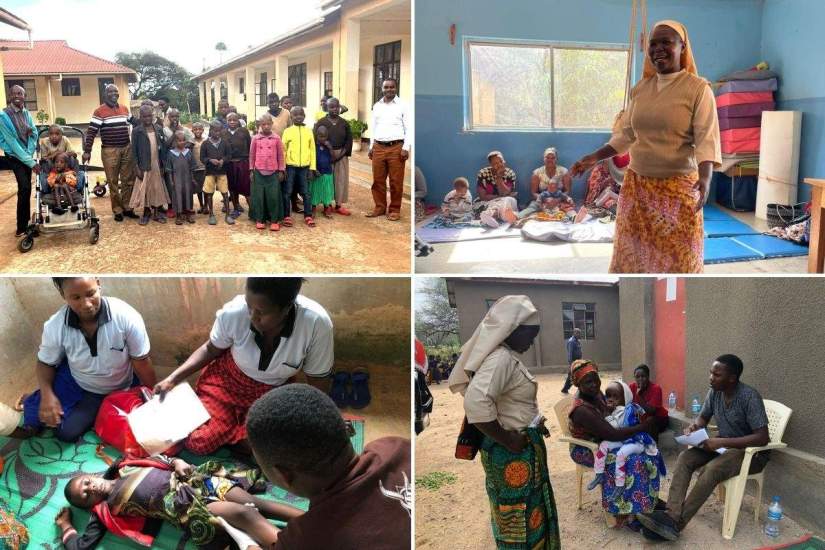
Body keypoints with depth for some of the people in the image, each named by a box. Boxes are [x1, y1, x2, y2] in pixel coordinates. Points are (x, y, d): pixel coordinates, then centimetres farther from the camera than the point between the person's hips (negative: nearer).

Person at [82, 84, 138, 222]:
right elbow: (91, 132, -10)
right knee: (113, 182, 2)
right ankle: (117, 210, 11)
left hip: (127, 148, 5)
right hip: (110, 150, -5)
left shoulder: (125, 109, 9)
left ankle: (127, 207, 19)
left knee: (128, 180, 8)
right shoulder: (99, 111, -7)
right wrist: (87, 151, -16)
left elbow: (134, 123, 21)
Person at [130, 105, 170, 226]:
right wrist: (137, 168, -10)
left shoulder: (159, 129, 4)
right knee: (145, 189, 4)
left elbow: (163, 147, 7)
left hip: (157, 166, 2)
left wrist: (164, 164, 2)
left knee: (158, 188, 8)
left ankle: (158, 212, 18)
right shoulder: (136, 131, -4)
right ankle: (146, 213, 15)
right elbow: (134, 151, -4)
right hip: (144, 166, -2)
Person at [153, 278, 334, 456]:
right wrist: (173, 379, -11)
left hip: (273, 392, 0)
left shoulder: (317, 323, -32)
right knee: (198, 443, -12)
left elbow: (318, 383, -14)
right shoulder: (233, 312, -28)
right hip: (227, 377, 0)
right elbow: (211, 349, -3)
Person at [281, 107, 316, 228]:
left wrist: (312, 167, 1)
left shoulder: (308, 131, 6)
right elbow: (283, 150, 1)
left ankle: (308, 216, 14)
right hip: (290, 166, -1)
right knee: (288, 192, 4)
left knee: (306, 192, 6)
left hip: (304, 166, 1)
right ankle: (287, 216, 13)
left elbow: (312, 150, 7)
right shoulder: (287, 131, 1)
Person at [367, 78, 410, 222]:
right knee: (378, 180, 8)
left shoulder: (403, 105, 0)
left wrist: (406, 148, -11)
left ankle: (395, 210, 9)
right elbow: (373, 127, 17)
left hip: (396, 147, -4)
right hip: (378, 147, 4)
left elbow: (409, 128, -3)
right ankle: (380, 207, 19)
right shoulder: (376, 106, 13)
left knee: (396, 181, 0)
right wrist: (371, 147, 13)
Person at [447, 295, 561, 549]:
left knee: (525, 515, 22)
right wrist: (509, 440, -25)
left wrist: (533, 425, 10)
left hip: (521, 451, 10)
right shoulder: (500, 358, -23)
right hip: (513, 455, -10)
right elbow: (476, 404, -37)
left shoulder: (507, 356, 8)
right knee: (520, 519, 4)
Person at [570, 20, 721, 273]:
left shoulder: (698, 88, -7)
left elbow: (707, 139, -15)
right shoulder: (639, 88, 9)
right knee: (634, 253, 11)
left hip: (678, 187, -5)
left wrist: (705, 178, -30)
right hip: (636, 185, 5)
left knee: (678, 258, 1)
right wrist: (595, 157, 7)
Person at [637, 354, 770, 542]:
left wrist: (721, 442, -33)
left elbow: (763, 437, -28)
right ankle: (671, 514, -29)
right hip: (723, 445, 7)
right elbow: (703, 418, 13)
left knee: (711, 469, -33)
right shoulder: (714, 392, -2)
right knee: (685, 458, -17)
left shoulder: (750, 397, -23)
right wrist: (694, 427, -12)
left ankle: (677, 523, -29)